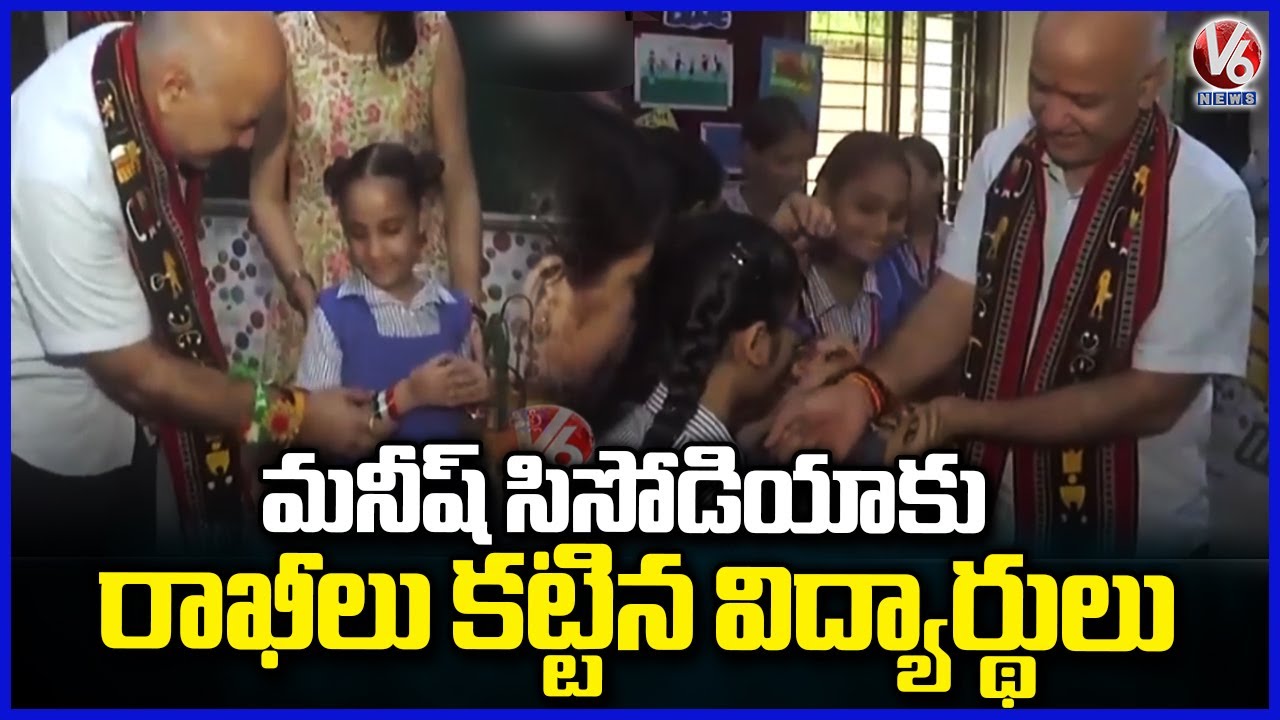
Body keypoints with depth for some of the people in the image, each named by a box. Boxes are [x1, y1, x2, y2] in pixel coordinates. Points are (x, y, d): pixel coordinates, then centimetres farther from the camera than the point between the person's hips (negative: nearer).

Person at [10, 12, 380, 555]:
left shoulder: (136, 60, -16)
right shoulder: (60, 171, -39)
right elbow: (137, 375, -28)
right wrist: (294, 416, -20)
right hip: (44, 437, -7)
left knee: (131, 561, 26)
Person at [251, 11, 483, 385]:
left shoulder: (432, 34, -3)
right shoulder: (287, 39, -7)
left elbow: (459, 186, 0)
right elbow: (266, 196, -3)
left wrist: (469, 304, -4)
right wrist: (298, 282, -18)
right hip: (318, 287, 0)